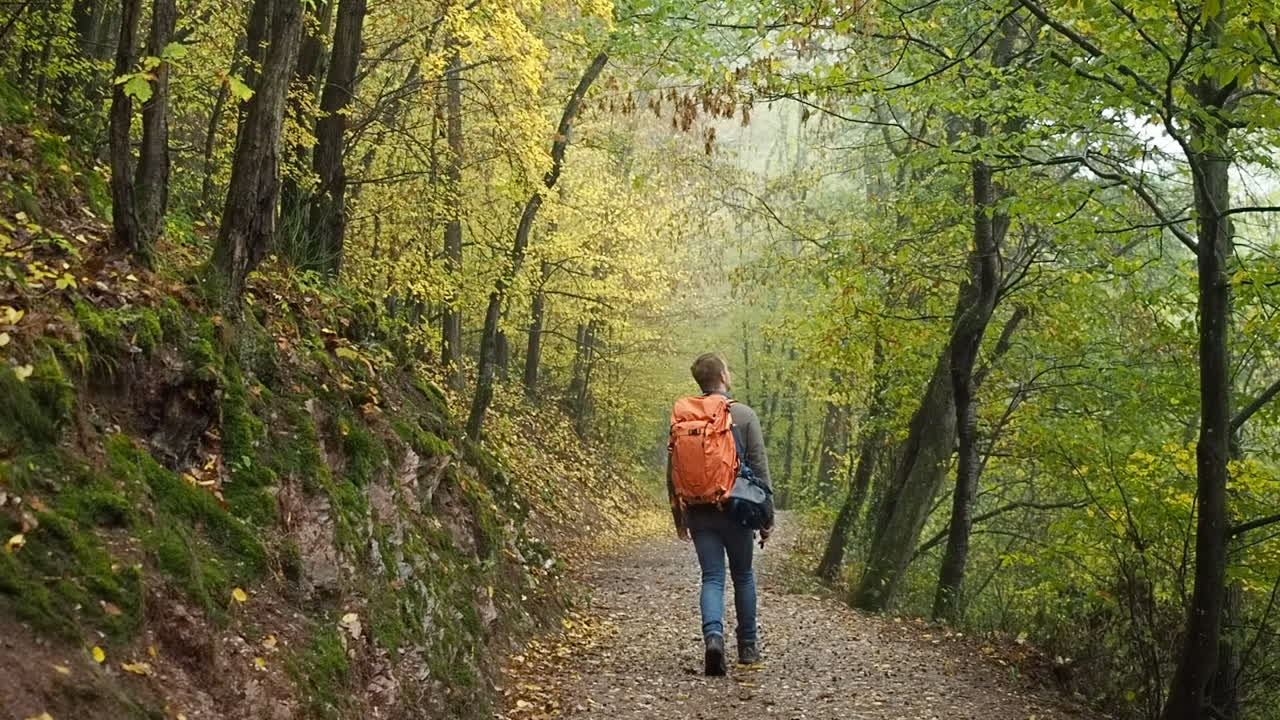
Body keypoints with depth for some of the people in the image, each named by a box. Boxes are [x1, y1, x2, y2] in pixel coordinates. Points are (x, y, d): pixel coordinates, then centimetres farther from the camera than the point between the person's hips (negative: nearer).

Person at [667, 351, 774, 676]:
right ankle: (748, 647, 23)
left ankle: (713, 635, -19)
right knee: (743, 576, 14)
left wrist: (678, 518, 16)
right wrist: (767, 516, -1)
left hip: (698, 513, 2)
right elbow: (760, 469, -7)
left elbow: (673, 472, 6)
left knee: (712, 578, 5)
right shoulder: (744, 415, -7)